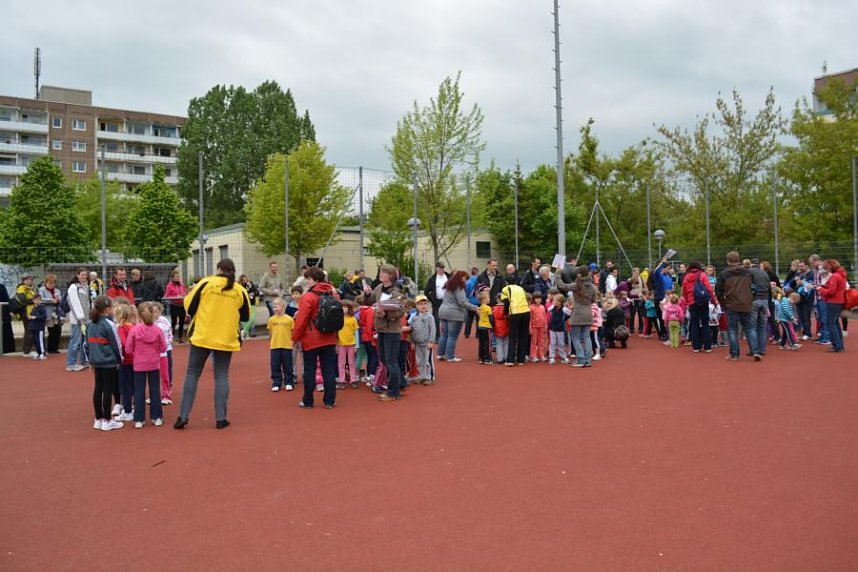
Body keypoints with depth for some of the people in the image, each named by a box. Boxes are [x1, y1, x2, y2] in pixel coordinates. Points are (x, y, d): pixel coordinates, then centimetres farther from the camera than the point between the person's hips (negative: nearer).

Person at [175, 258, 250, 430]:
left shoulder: (206, 283, -4)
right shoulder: (240, 290, 1)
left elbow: (188, 305, -1)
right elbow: (246, 317, 10)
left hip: (202, 337, -1)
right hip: (226, 340, 1)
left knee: (192, 374, 10)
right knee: (221, 376, 8)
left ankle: (183, 416, 8)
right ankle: (220, 418, 5)